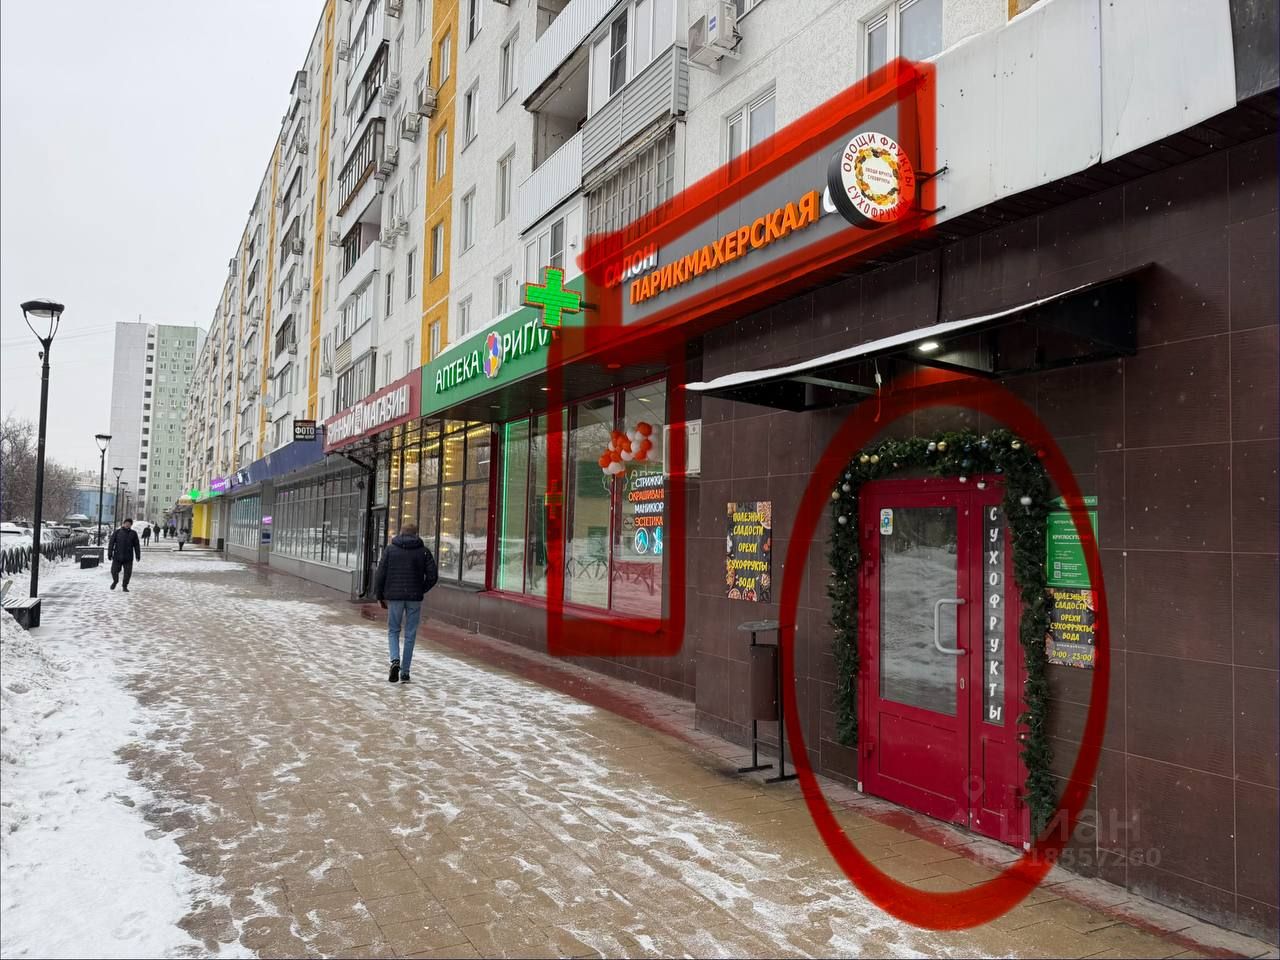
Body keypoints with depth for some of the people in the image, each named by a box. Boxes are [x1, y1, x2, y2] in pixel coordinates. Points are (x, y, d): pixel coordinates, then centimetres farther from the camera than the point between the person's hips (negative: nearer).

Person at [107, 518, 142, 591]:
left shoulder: (133, 533, 7)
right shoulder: (117, 532, 1)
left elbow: (136, 545, 10)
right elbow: (111, 543, 2)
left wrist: (138, 555, 6)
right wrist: (110, 553, -3)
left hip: (128, 558, 1)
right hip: (117, 556, -1)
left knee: (128, 573, 0)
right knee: (114, 571, 3)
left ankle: (125, 586, 16)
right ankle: (115, 581, 33)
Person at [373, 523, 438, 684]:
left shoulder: (390, 549, 2)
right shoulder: (423, 551, 2)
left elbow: (380, 574, -3)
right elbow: (432, 576, -4)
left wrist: (379, 596, 6)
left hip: (394, 597, 0)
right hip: (414, 598, 0)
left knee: (393, 631, 14)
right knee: (410, 634, 9)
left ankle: (395, 660, -10)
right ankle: (405, 672, 10)